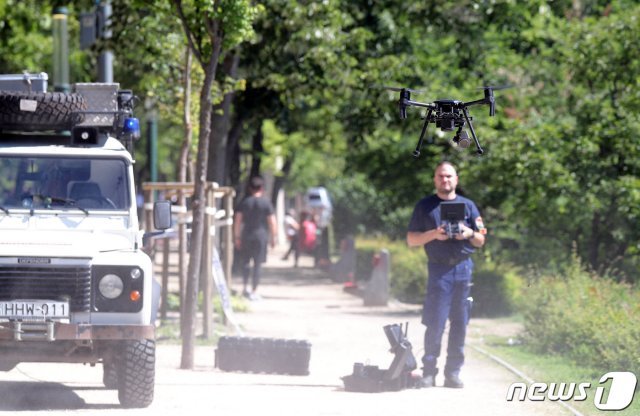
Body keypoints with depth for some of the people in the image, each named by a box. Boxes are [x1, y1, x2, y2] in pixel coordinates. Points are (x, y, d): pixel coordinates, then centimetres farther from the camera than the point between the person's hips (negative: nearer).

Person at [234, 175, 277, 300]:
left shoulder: (244, 202, 2)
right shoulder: (266, 203, -3)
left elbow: (237, 221, 1)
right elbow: (272, 222, -4)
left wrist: (237, 237, 7)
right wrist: (273, 238, 6)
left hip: (246, 235, 2)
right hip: (261, 236, -2)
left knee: (245, 261, 18)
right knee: (258, 263, 1)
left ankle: (245, 287, 10)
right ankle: (254, 291, 0)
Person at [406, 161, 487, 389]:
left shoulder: (468, 205, 14)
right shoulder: (425, 206, 8)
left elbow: (481, 241, 15)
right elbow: (411, 239, 5)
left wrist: (469, 233, -7)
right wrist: (433, 234, -11)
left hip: (464, 267, 3)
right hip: (439, 269, -3)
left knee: (460, 322, 1)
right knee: (435, 323, -9)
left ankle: (453, 372, 5)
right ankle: (428, 372, -5)